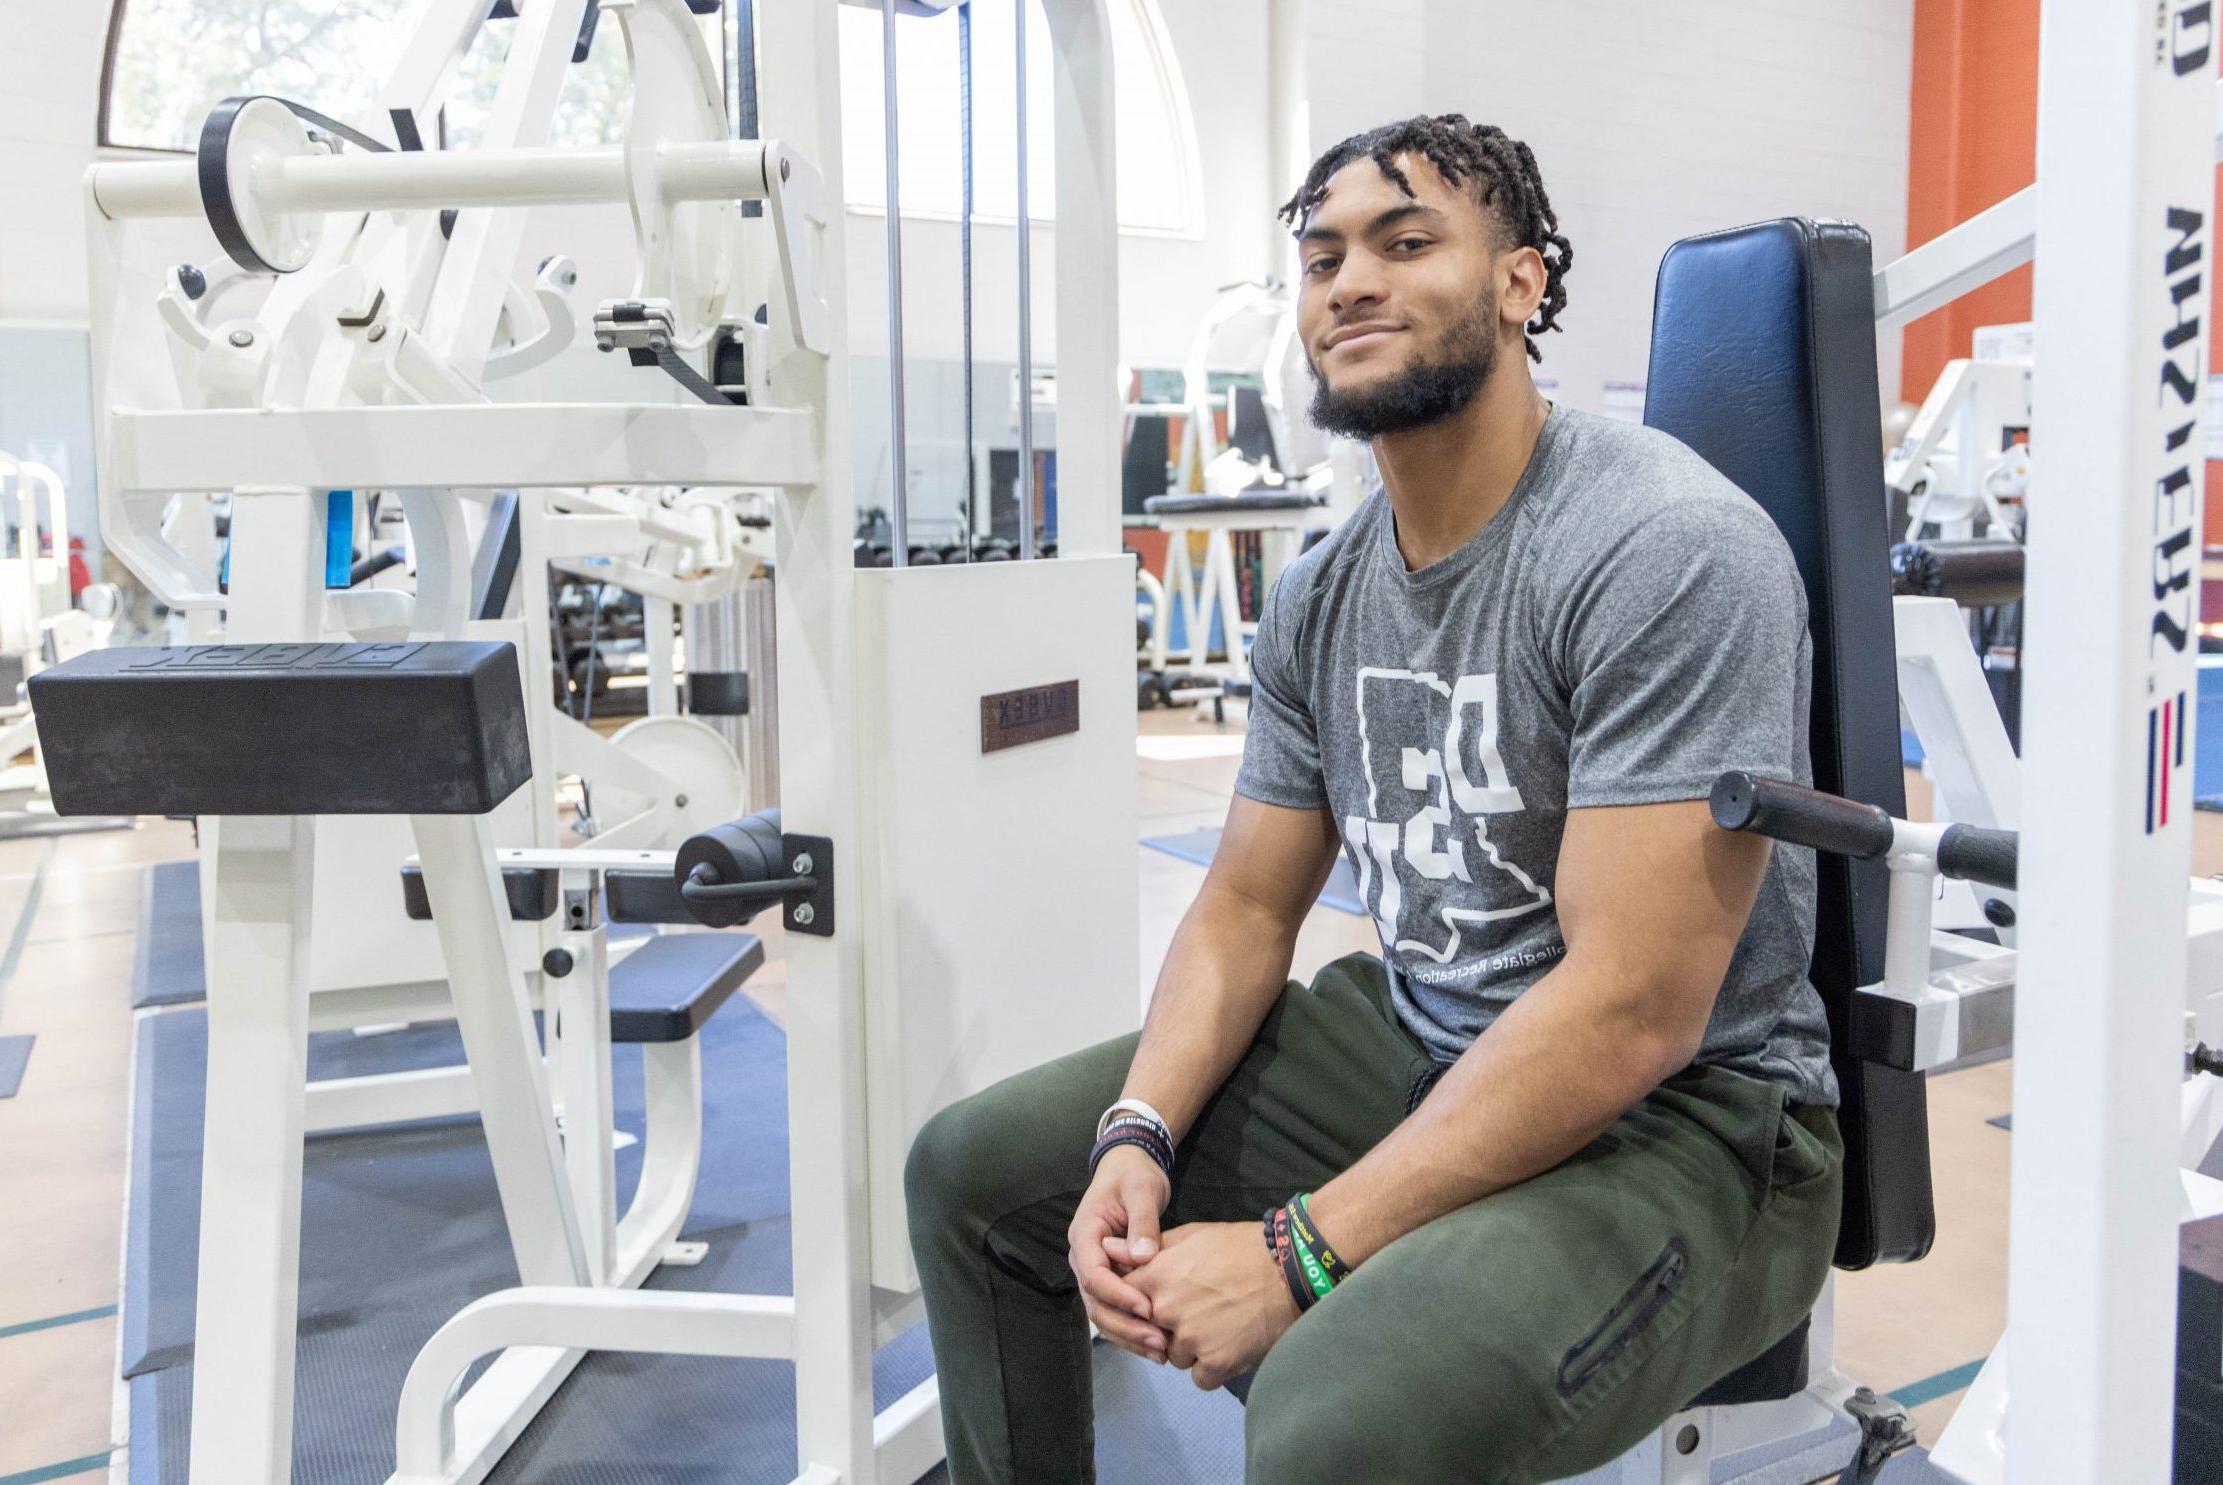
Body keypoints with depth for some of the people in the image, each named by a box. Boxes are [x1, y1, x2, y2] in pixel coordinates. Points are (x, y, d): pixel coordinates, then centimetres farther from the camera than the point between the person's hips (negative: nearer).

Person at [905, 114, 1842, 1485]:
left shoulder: (1664, 549, -20)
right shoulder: (1322, 594, 5)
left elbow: (1633, 1011, -25)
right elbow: (1248, 907, 8)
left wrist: (1299, 1254, -24)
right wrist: (1137, 1136, -10)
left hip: (1679, 1120, -7)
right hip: (1411, 1048, 7)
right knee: (972, 1168, 6)